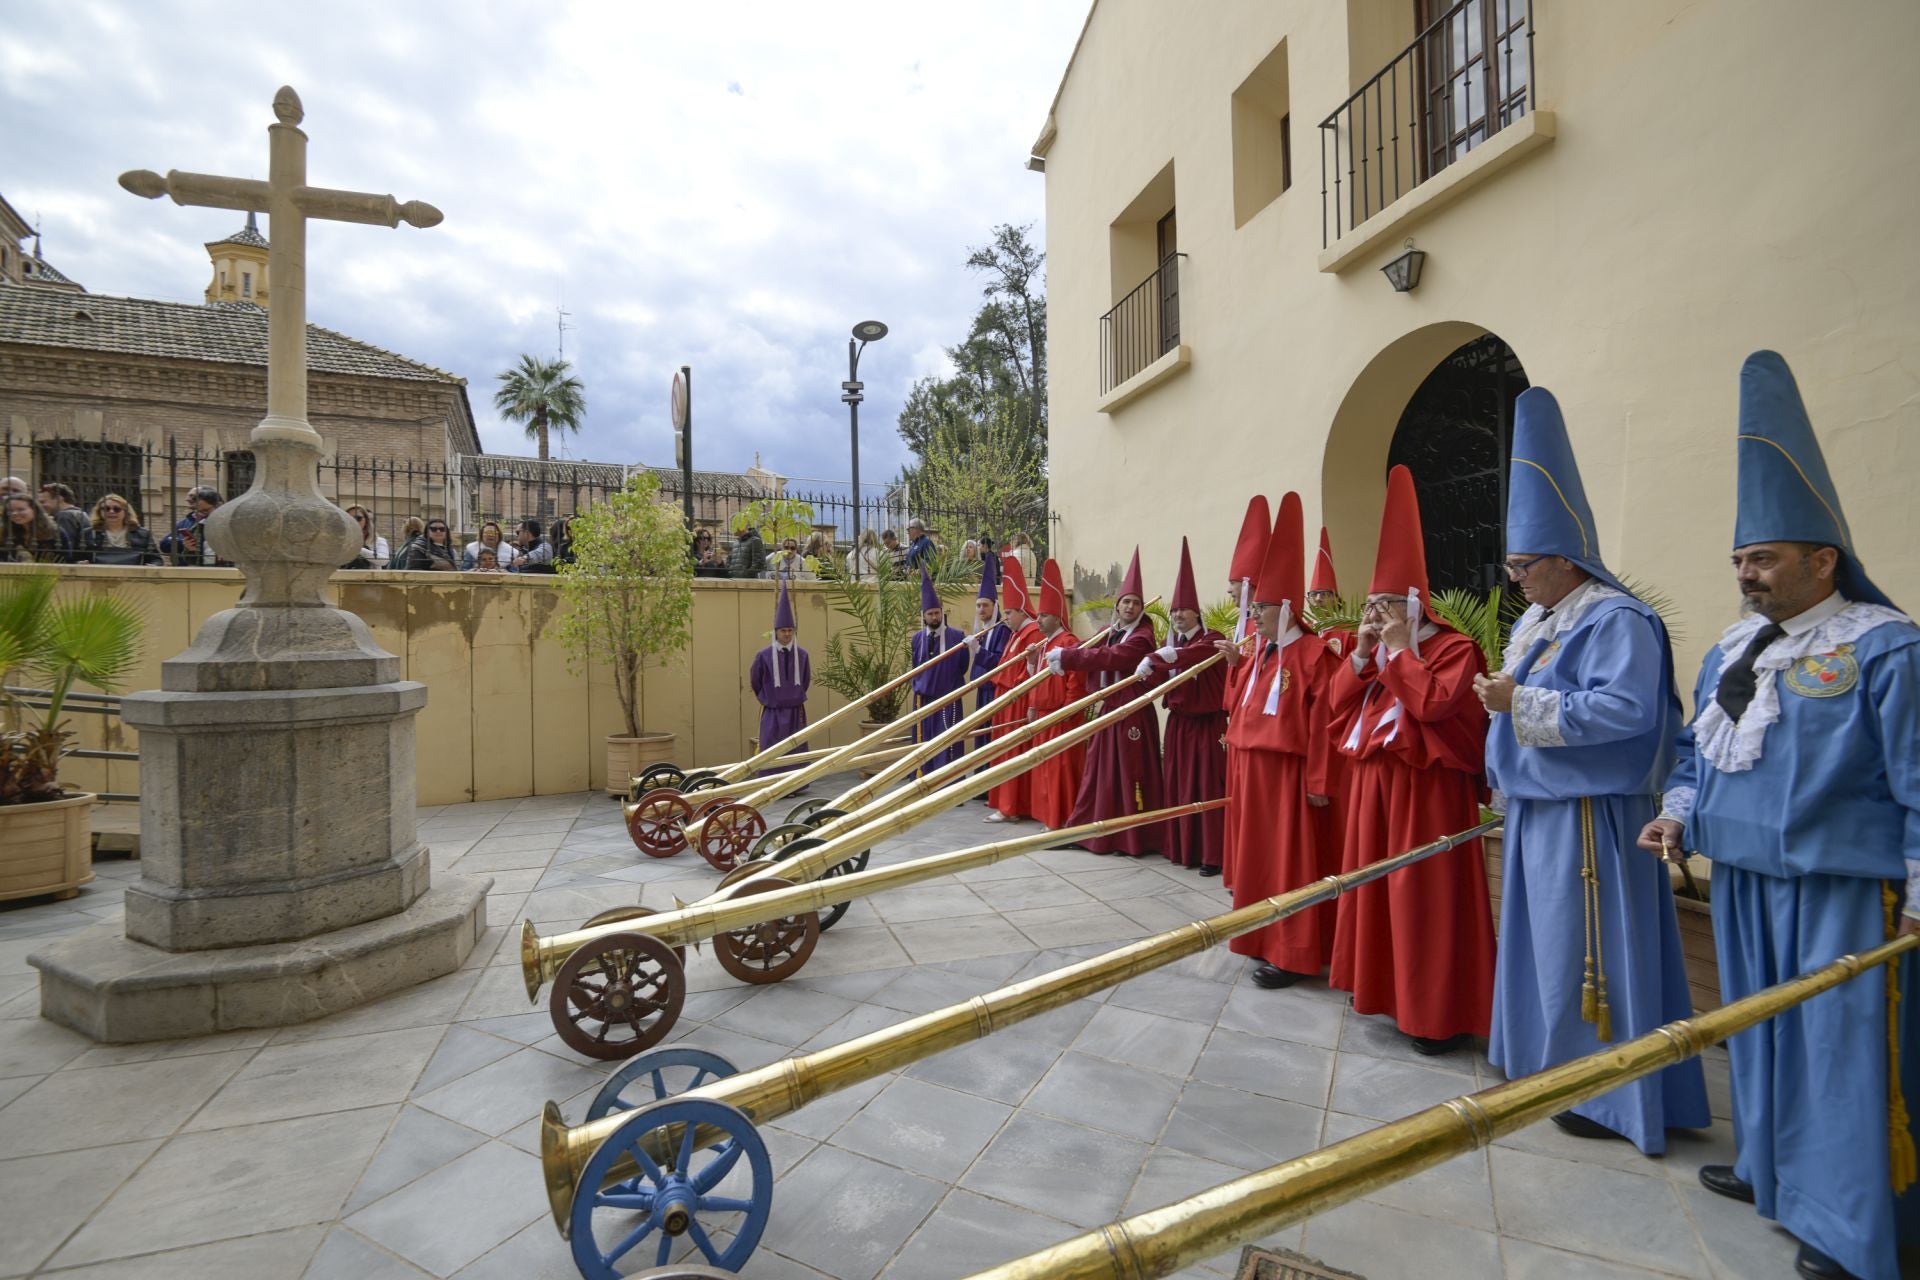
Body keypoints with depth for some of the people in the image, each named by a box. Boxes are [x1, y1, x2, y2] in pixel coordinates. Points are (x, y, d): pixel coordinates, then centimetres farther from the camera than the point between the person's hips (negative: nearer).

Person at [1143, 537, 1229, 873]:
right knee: (1176, 785, 8)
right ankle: (1180, 847, 19)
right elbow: (1161, 679, 0)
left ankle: (1211, 854, 2)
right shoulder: (1170, 643, 11)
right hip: (1177, 722, 6)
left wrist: (1169, 655, -43)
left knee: (1207, 787, -4)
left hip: (1207, 723, -6)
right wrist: (1149, 669, -20)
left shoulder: (1212, 639, -8)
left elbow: (1196, 653, -32)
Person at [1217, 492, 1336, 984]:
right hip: (1248, 765, 8)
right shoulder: (1256, 649, 10)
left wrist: (1318, 782, -18)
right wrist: (1235, 663, 3)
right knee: (1255, 853, 15)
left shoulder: (1310, 653, -14)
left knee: (1288, 859, 0)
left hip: (1285, 770, -8)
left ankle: (1292, 955, 11)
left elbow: (1320, 720, -17)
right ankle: (1262, 939, 29)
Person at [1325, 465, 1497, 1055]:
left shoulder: (1453, 648, -8)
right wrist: (1362, 654, -4)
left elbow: (1433, 703, -24)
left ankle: (1435, 1011, 10)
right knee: (1372, 884, 14)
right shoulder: (1376, 651, 12)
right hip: (1372, 782, 8)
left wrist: (1399, 649, -17)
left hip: (1426, 787, -7)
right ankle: (1381, 984, 29)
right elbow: (1339, 706, 6)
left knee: (1424, 894, -2)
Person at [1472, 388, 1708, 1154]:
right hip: (1537, 806, 9)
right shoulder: (1537, 620, 12)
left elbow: (1625, 711, -26)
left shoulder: (1616, 621, -16)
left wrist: (1524, 703, -25)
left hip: (1587, 814, -9)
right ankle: (1546, 1056, 33)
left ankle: (1614, 1097, 15)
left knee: (1589, 948, 0)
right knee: (1543, 939, 18)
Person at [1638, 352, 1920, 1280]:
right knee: (1758, 1025, 18)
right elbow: (1697, 747, 16)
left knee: (1842, 1039, 3)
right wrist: (1679, 815, 3)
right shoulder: (1731, 649, 9)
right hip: (1743, 874, 7)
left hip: (1841, 883, -6)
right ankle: (1770, 1164, 35)